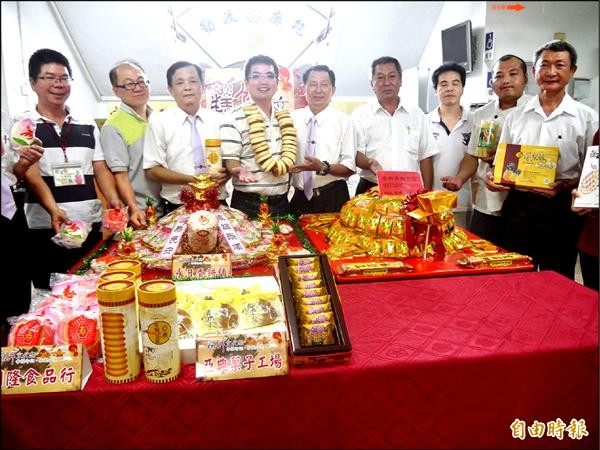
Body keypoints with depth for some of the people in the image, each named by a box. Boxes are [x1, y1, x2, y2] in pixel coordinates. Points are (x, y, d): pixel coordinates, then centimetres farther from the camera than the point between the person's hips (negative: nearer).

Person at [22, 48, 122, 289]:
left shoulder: (88, 125, 13)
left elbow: (100, 169, 12)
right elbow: (31, 174, -9)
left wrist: (113, 200, -6)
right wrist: (53, 210, -25)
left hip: (90, 224, 3)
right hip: (45, 227, -3)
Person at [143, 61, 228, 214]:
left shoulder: (218, 120, 6)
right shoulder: (159, 121, 0)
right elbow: (152, 170, -4)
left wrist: (225, 174, -12)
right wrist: (193, 179, -16)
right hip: (177, 209, -2)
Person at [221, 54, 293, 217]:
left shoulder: (285, 118, 10)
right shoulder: (234, 119, -9)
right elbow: (230, 159, -12)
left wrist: (287, 185, 10)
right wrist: (240, 171, -31)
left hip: (281, 202, 5)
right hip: (248, 204, -5)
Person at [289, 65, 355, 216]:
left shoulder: (343, 121, -3)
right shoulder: (293, 118, 4)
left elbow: (349, 167, -6)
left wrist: (323, 167, -22)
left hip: (332, 199, -2)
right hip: (299, 198, 2)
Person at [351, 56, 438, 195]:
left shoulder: (417, 115, 13)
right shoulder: (360, 114, 6)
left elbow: (425, 157, 12)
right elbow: (356, 153, -1)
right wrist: (369, 163, -23)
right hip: (371, 190, -2)